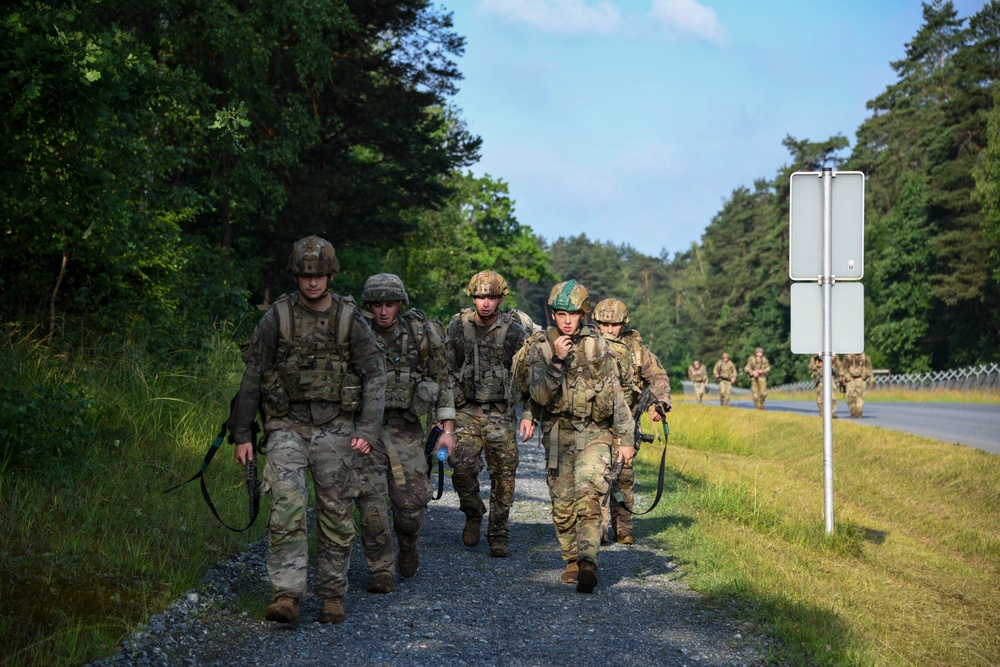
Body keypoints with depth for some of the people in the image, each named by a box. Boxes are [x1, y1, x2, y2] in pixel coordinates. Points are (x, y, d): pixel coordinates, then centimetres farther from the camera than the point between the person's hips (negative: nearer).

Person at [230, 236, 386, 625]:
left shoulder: (350, 320, 1)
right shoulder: (277, 317, 0)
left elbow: (375, 377, 0)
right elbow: (252, 377, 3)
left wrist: (367, 431, -12)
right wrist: (241, 434, 0)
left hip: (335, 429, 1)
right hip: (288, 428, -1)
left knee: (335, 516, 5)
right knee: (286, 509, -16)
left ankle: (332, 595, 18)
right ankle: (286, 597, -19)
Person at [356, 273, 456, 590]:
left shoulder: (422, 334, -2)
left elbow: (442, 381, 5)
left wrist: (447, 428, 1)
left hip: (405, 428, 0)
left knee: (411, 500, 0)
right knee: (371, 499, -9)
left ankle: (408, 545, 33)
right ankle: (381, 571, -1)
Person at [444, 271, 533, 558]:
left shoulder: (514, 331, -2)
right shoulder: (457, 327, 2)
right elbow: (446, 371, 9)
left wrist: (529, 415, -6)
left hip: (501, 413, -1)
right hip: (466, 411, 1)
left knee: (503, 475, -1)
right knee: (463, 467, -15)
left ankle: (499, 534, 12)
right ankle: (473, 514, 13)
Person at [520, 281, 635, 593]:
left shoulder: (597, 345, -1)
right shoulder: (539, 347, 0)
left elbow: (615, 394, 3)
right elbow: (539, 395, -12)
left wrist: (625, 438, 2)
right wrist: (557, 362, -24)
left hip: (595, 433, -2)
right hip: (558, 435, 2)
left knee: (588, 497, -19)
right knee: (563, 505, 6)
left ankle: (588, 564, -29)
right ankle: (572, 560, 23)